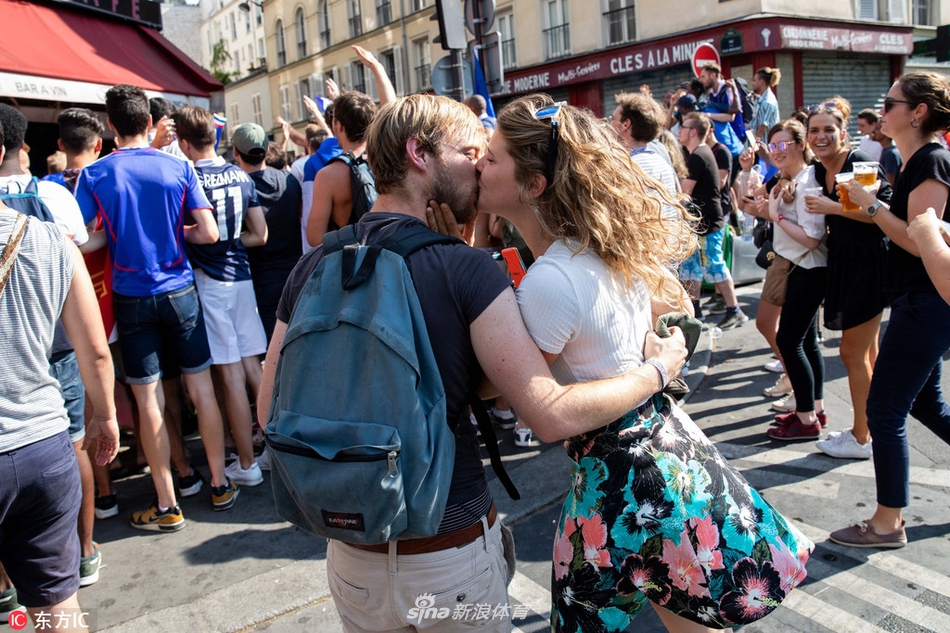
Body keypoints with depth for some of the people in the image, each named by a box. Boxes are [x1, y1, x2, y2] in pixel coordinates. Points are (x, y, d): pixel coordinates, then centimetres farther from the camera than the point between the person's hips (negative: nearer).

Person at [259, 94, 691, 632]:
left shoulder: (313, 266, -4)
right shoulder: (467, 270, -18)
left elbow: (271, 411, 2)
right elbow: (552, 413, -20)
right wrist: (661, 368, -6)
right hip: (450, 553, -4)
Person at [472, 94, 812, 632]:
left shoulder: (548, 282, -27)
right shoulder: (611, 245, -2)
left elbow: (540, 419, -16)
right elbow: (676, 307, 16)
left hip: (619, 474, -8)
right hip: (671, 440, 8)